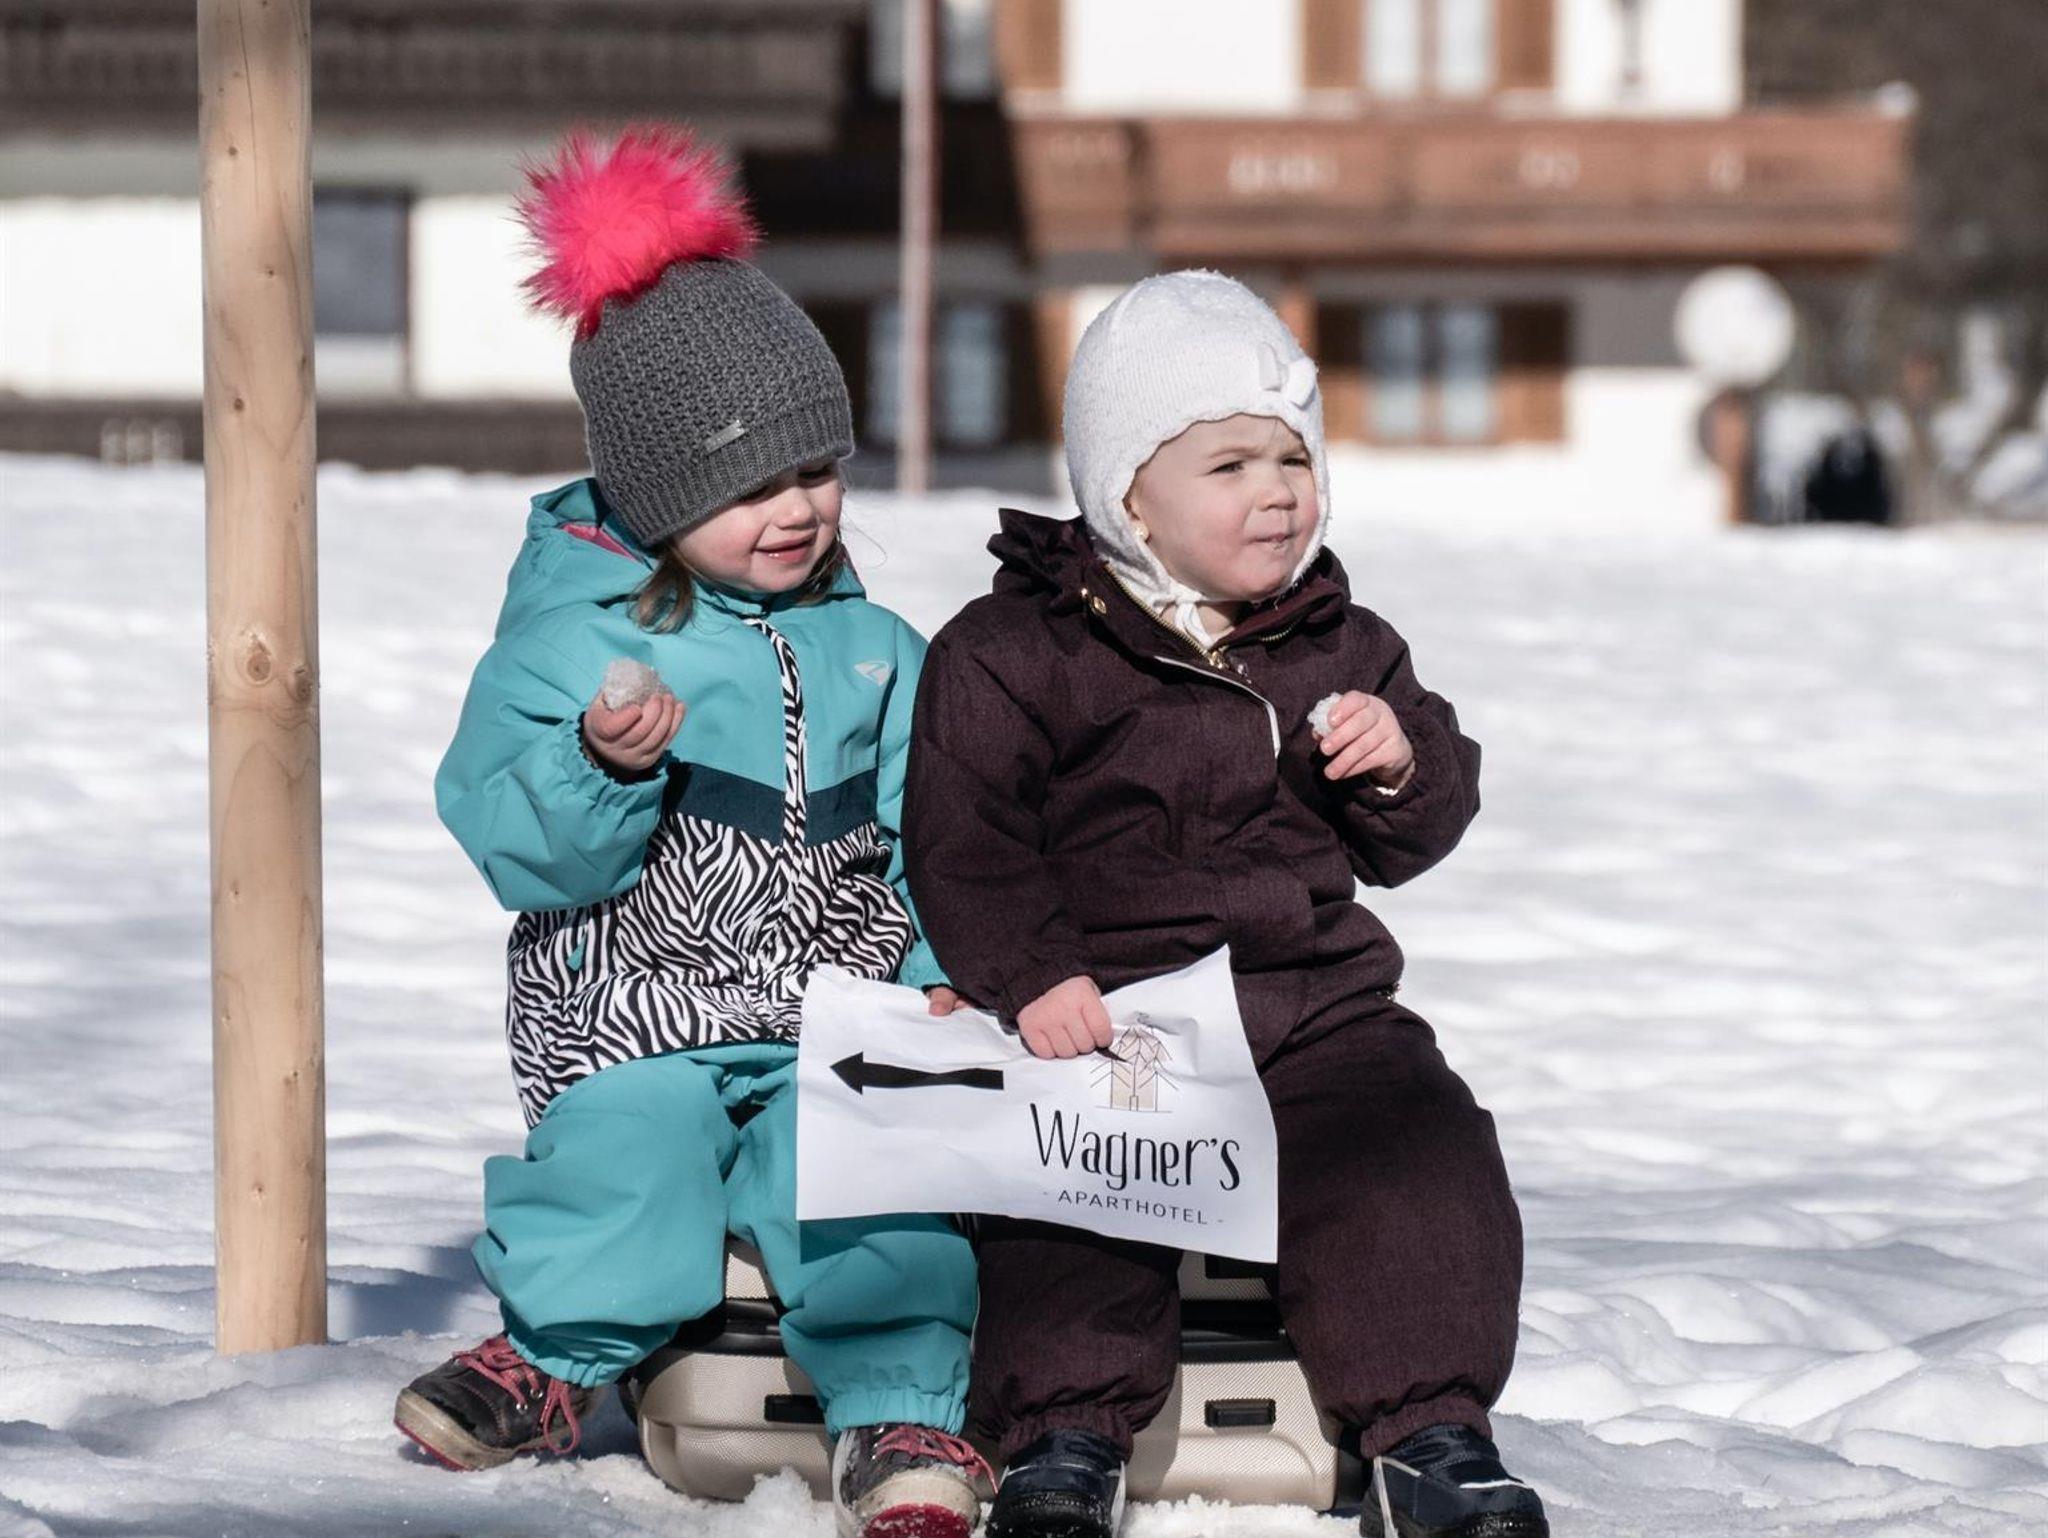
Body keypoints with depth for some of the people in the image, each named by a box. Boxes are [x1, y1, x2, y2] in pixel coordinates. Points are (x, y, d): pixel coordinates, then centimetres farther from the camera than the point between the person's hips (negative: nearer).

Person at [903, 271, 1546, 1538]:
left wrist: (1402, 762, -5)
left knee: (1417, 1159, -15)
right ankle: (1066, 1436, -18)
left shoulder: (1343, 649, 14)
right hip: (1102, 1010, -3)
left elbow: (1414, 839, 18)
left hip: (1314, 1002, 4)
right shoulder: (1015, 654, -2)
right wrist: (1031, 975, -20)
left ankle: (1431, 1432, -9)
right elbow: (964, 841, -7)